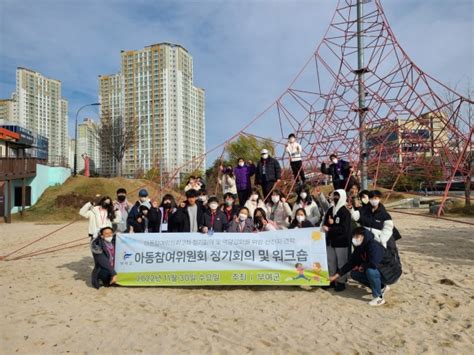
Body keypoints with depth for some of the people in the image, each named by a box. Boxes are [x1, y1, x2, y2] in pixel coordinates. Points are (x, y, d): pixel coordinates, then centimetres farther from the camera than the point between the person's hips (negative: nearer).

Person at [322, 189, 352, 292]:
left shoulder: (345, 212, -12)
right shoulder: (330, 210, 8)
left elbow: (343, 229, -20)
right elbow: (325, 223, 11)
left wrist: (329, 229, -21)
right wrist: (329, 223, -11)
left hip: (341, 242, -6)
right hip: (330, 241, 6)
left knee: (341, 263, 4)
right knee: (330, 262, 14)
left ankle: (341, 282, 15)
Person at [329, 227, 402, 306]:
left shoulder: (374, 246, -29)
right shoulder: (360, 248, -3)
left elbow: (373, 263, -42)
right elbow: (351, 262, 2)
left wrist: (362, 266, -19)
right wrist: (337, 275, 0)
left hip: (392, 273, -8)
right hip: (379, 270, 9)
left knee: (370, 271, -35)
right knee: (354, 274, 2)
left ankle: (379, 298, -13)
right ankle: (382, 287, 14)